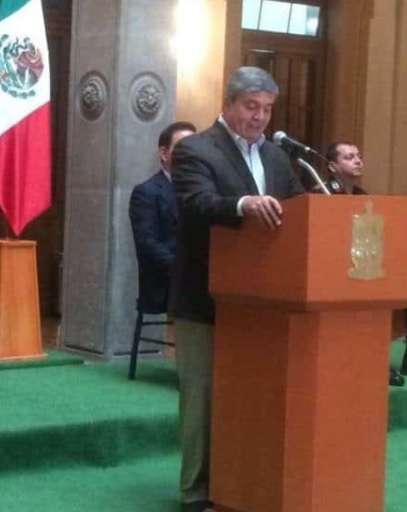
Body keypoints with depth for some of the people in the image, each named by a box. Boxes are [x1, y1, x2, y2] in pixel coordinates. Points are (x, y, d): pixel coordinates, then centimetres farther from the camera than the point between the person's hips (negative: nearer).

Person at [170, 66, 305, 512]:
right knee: (204, 396, 0)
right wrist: (244, 204, -45)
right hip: (207, 298, -7)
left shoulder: (275, 156, 14)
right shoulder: (194, 150, -9)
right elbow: (198, 204, -26)